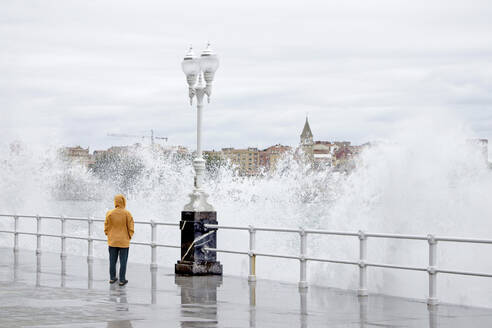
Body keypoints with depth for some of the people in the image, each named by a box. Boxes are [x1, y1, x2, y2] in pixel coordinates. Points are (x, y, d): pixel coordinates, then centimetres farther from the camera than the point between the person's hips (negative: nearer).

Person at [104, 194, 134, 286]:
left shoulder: (109, 213, -7)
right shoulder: (127, 214, -12)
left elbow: (106, 227, 0)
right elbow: (131, 228, -8)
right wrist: (129, 237, 8)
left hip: (112, 241, 2)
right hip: (124, 242, -2)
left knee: (112, 260, 14)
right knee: (123, 261, 5)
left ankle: (112, 278, 21)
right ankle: (122, 280, 6)